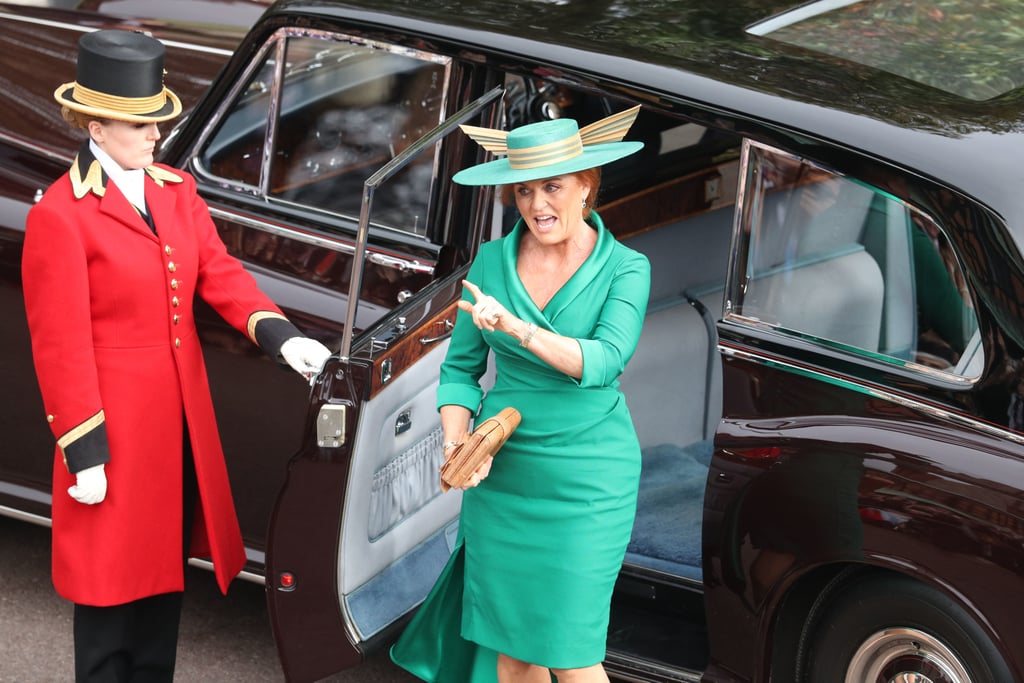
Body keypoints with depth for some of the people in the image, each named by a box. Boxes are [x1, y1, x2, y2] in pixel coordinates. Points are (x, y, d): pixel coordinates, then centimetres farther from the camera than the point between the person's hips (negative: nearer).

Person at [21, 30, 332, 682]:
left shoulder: (176, 189, 7)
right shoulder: (59, 216, -16)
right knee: (112, 583, 4)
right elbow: (61, 346, -15)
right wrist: (84, 453, -15)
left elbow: (220, 273, 0)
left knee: (167, 568, 18)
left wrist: (281, 335, -18)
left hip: (180, 420, 7)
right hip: (116, 424, -7)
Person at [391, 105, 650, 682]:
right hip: (502, 473, 3)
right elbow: (461, 368, 8)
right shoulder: (492, 261, 3)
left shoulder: (625, 269, -6)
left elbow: (605, 361, -22)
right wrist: (458, 442, -9)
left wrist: (516, 329, -33)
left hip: (587, 478, -3)